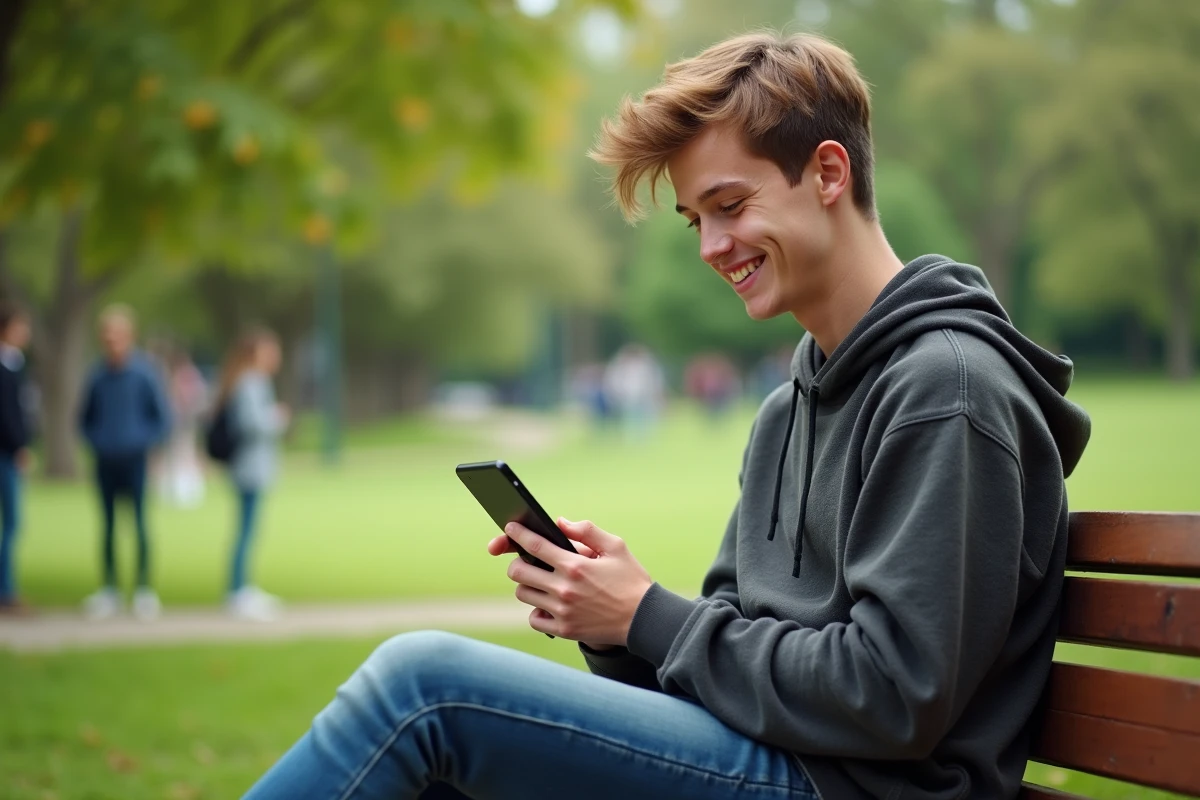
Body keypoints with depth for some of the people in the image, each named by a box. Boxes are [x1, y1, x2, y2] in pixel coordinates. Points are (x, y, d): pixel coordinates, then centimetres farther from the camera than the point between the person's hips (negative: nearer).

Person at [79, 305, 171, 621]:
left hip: (134, 461, -3)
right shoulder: (97, 376, 2)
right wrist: (96, 441, 2)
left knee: (139, 524, -2)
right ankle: (108, 590, 14)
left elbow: (163, 419, 0)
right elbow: (85, 418, 16)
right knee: (108, 526, 8)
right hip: (105, 463, 3)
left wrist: (145, 444, -7)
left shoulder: (143, 374, -6)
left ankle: (144, 590, 4)